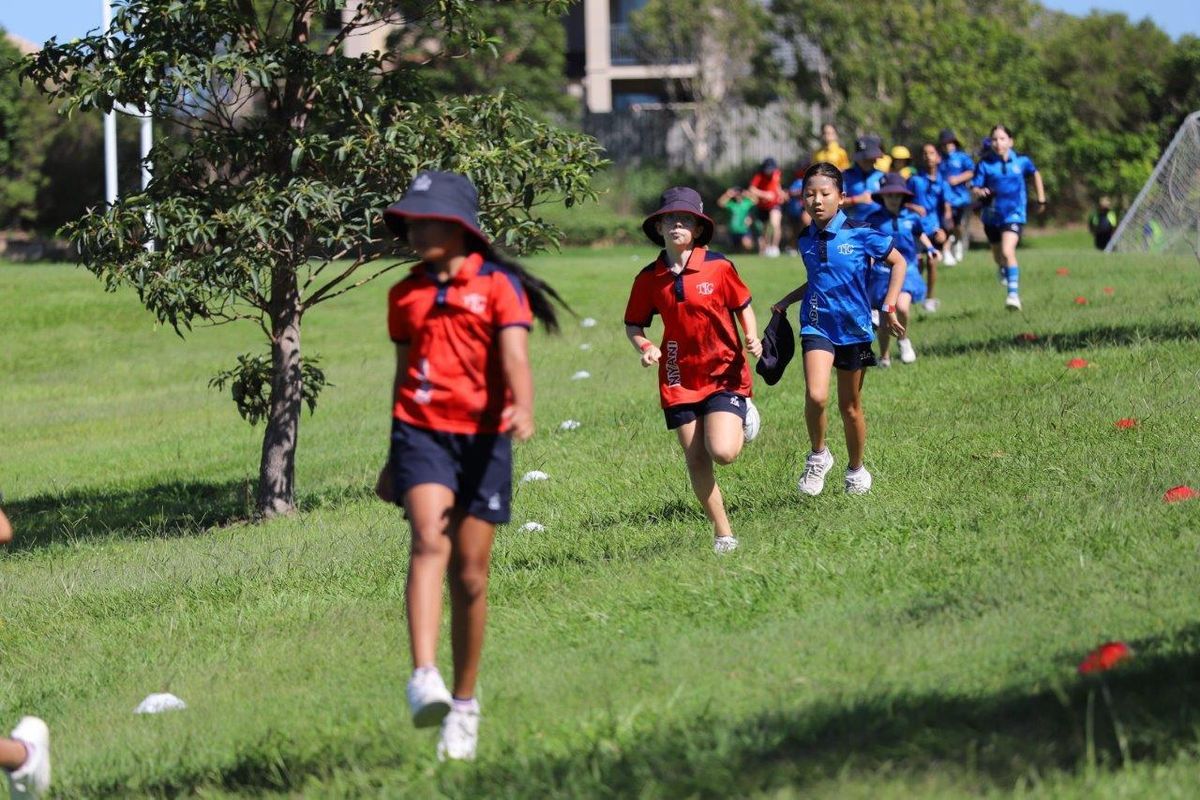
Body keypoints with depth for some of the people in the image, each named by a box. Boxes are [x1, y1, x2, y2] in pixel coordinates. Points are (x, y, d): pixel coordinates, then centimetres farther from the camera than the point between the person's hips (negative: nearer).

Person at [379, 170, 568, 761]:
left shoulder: (498, 285, -1)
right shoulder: (406, 295, 12)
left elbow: (515, 357, -14)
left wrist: (522, 408, -35)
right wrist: (393, 460, 24)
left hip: (483, 437, -2)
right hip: (422, 430, 2)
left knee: (470, 574, 2)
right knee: (429, 541, -22)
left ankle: (463, 704, 17)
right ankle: (424, 679, -35)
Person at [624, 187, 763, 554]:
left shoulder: (718, 267, -8)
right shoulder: (649, 279, -2)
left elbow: (742, 305, 7)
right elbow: (633, 324, 10)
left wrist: (752, 338, -10)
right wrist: (644, 347, -11)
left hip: (724, 373, -2)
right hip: (679, 380, 2)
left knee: (722, 452, -18)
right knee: (696, 461, 1)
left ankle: (741, 418, 19)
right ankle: (723, 533, 15)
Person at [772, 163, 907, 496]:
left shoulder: (860, 234, -9)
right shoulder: (807, 241, 3)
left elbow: (898, 262, 2)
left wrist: (888, 307, -3)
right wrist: (786, 301, 12)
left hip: (853, 328, -1)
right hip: (817, 325, 1)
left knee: (850, 406, 11)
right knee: (816, 396, -22)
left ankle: (856, 470, 31)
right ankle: (818, 456, 1)